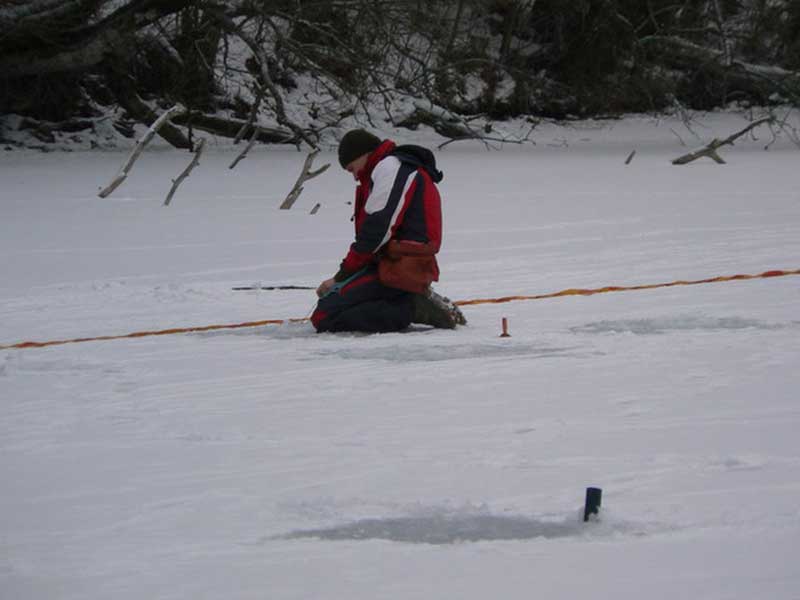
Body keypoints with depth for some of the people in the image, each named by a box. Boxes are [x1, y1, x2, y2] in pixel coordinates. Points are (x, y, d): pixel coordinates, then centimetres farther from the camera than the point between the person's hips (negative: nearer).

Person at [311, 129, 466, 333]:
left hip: (399, 269, -11)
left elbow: (376, 231, -16)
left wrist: (341, 276, -8)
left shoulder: (390, 167, -7)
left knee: (324, 318, -18)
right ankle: (418, 304, 4)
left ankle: (413, 308, -15)